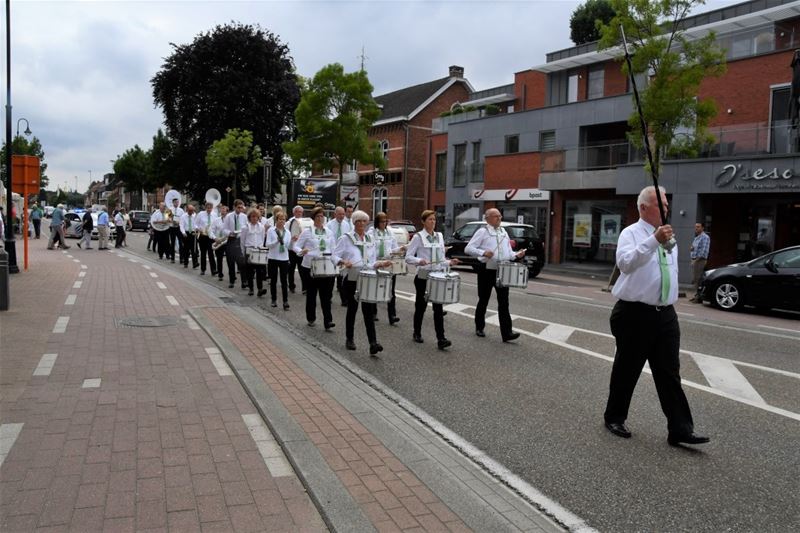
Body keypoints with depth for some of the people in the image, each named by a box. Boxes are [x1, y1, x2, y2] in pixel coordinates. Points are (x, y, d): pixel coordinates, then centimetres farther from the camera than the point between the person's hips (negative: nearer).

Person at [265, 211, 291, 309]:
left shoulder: (287, 232, 7)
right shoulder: (271, 230, -1)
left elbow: (289, 247, 4)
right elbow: (268, 244, -9)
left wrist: (292, 241, -16)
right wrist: (277, 241, -24)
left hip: (284, 258, 1)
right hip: (273, 258, -1)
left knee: (284, 280, -2)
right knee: (273, 280, 7)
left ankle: (285, 301, -2)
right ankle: (274, 300, 18)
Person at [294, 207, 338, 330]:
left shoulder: (329, 233, 10)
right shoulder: (307, 231, 1)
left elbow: (333, 250, 11)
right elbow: (296, 246, 0)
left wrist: (337, 261, -6)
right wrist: (301, 251, -22)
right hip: (310, 267, -1)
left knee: (326, 294, -5)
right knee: (311, 294, 9)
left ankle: (328, 321, -8)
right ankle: (311, 318, 24)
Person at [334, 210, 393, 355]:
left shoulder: (371, 239, 11)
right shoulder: (346, 238, -1)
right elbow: (335, 256, -4)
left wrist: (381, 263, -4)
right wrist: (343, 262, -24)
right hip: (351, 280, -2)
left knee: (369, 311, -7)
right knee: (352, 310, 8)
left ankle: (373, 344, -13)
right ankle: (349, 339, 26)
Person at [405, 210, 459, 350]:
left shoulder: (439, 236, 10)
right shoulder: (418, 237, -4)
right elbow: (408, 257, -8)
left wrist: (450, 262, -4)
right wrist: (419, 261, -26)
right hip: (423, 276, -3)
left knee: (438, 307, -5)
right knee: (421, 306, 8)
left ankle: (441, 339, -8)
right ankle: (417, 333, 27)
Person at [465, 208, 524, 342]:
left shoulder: (504, 232, 16)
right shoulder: (482, 232, -1)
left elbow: (508, 253, 21)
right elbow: (468, 248, -8)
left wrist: (517, 255, -1)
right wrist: (483, 253, -23)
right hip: (487, 271, -4)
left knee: (504, 302, -3)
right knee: (483, 301, 8)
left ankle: (506, 333, -7)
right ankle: (479, 328, 25)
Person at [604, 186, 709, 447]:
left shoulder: (668, 237, 14)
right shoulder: (631, 234, -8)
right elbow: (625, 263, -29)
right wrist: (654, 241, -38)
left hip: (665, 315, 6)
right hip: (634, 314, -6)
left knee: (670, 373, 5)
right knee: (626, 370, 6)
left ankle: (680, 429, 8)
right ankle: (614, 418, 23)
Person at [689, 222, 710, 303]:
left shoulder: (705, 237, -9)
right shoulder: (696, 237, 20)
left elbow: (705, 250, -17)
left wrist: (697, 259, -18)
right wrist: (691, 249, 5)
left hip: (700, 260, -9)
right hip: (694, 260, 9)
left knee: (698, 279, -11)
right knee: (695, 279, 11)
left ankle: (699, 297, -11)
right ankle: (696, 295, 17)